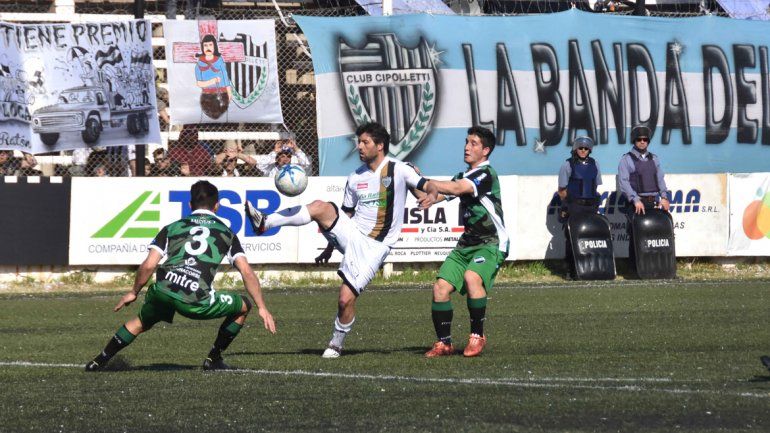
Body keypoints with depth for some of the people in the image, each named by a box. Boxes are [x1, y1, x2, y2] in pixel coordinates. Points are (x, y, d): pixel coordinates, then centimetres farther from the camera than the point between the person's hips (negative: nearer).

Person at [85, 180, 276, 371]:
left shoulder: (172, 228, 21)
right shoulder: (227, 233, 19)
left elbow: (148, 265, 12)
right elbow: (247, 272, 11)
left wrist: (133, 292, 27)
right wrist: (262, 308, 16)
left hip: (162, 292, 3)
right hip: (198, 302, -3)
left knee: (142, 322, 34)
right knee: (243, 306, 21)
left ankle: (98, 362, 35)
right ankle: (213, 359, 24)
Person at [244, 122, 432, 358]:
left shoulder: (398, 170, -3)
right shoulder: (355, 178, 12)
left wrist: (431, 195, -32)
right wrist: (331, 246, 19)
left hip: (374, 246, -4)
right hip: (350, 233, 4)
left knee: (346, 299, -12)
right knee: (321, 207, -25)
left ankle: (336, 344, 11)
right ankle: (264, 222, -32)